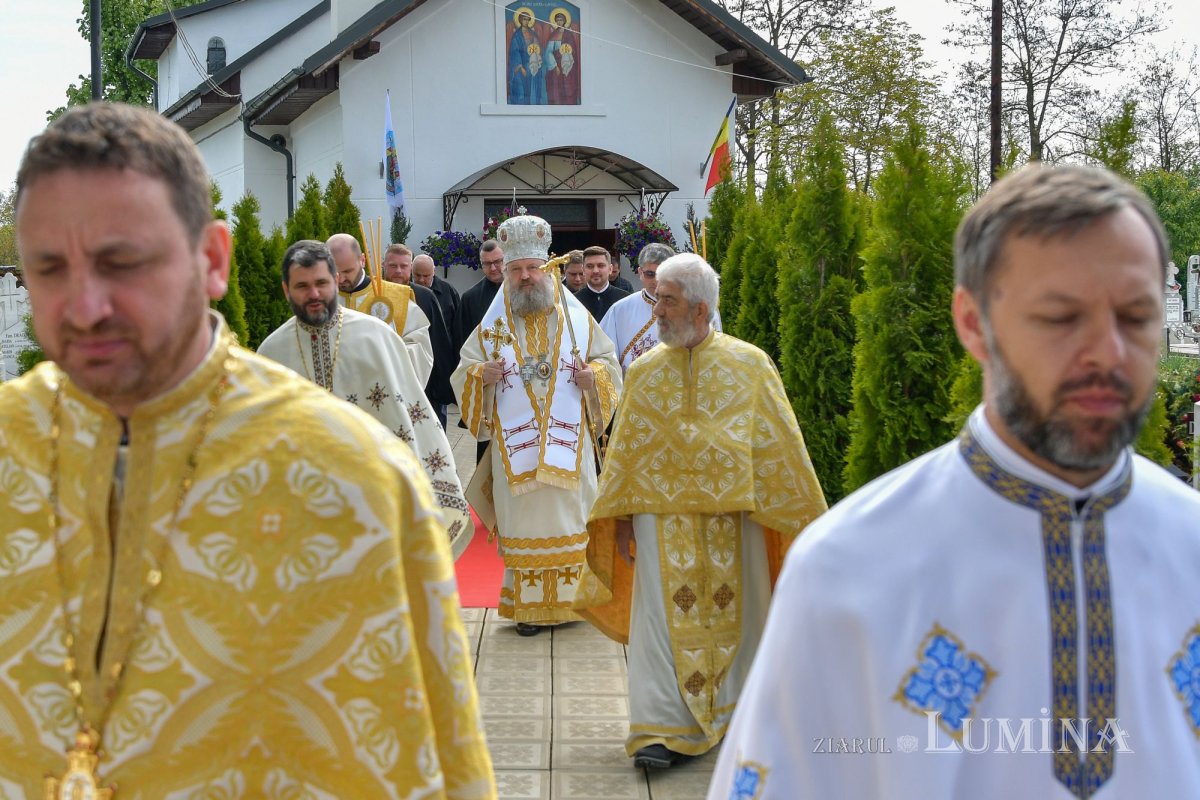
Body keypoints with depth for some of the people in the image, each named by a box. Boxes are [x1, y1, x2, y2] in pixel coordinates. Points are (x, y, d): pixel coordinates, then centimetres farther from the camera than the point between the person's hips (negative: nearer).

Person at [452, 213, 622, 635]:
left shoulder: (577, 319, 6)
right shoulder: (492, 326, 7)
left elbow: (609, 361, 12)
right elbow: (463, 372, 10)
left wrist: (594, 375, -10)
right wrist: (479, 374, -13)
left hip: (568, 444, 0)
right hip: (515, 447, 0)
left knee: (569, 518, 3)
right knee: (523, 525, 2)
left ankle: (568, 600, 14)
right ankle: (528, 606, 10)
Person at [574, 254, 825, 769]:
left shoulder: (751, 365, -2)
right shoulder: (644, 372, 3)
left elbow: (780, 446, 1)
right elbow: (625, 451, 9)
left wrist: (805, 516, 1)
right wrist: (623, 517, 6)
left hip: (734, 514, -1)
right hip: (664, 518, 1)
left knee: (737, 614, 8)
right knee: (662, 617, -4)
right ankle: (662, 729, 0)